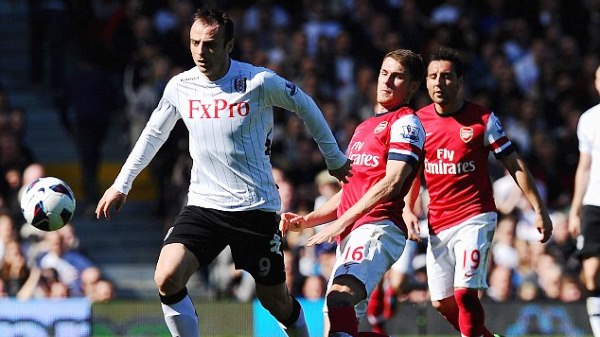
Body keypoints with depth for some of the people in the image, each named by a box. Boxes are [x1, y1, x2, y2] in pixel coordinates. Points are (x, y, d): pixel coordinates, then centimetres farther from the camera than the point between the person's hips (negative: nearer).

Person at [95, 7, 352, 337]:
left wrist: (334, 158, 18)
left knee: (276, 302, 7)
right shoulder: (180, 86, 0)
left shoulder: (259, 82, -10)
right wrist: (121, 185, 20)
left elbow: (305, 106, 8)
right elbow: (153, 134, 18)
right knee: (167, 279, -21)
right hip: (203, 205, 2)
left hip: (256, 207, -2)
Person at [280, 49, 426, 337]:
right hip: (350, 235, 10)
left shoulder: (406, 123, 1)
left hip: (377, 228, -10)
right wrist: (305, 221, 16)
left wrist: (341, 222, -16)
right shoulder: (363, 129, 29)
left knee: (340, 295, -33)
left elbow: (391, 183, -12)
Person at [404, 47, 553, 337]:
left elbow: (515, 166, -1)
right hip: (437, 223, 5)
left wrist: (539, 210, -5)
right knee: (442, 303, 8)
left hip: (474, 219, -5)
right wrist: (407, 210, 4)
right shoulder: (418, 121, 5)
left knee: (465, 292, -19)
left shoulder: (482, 119, -5)